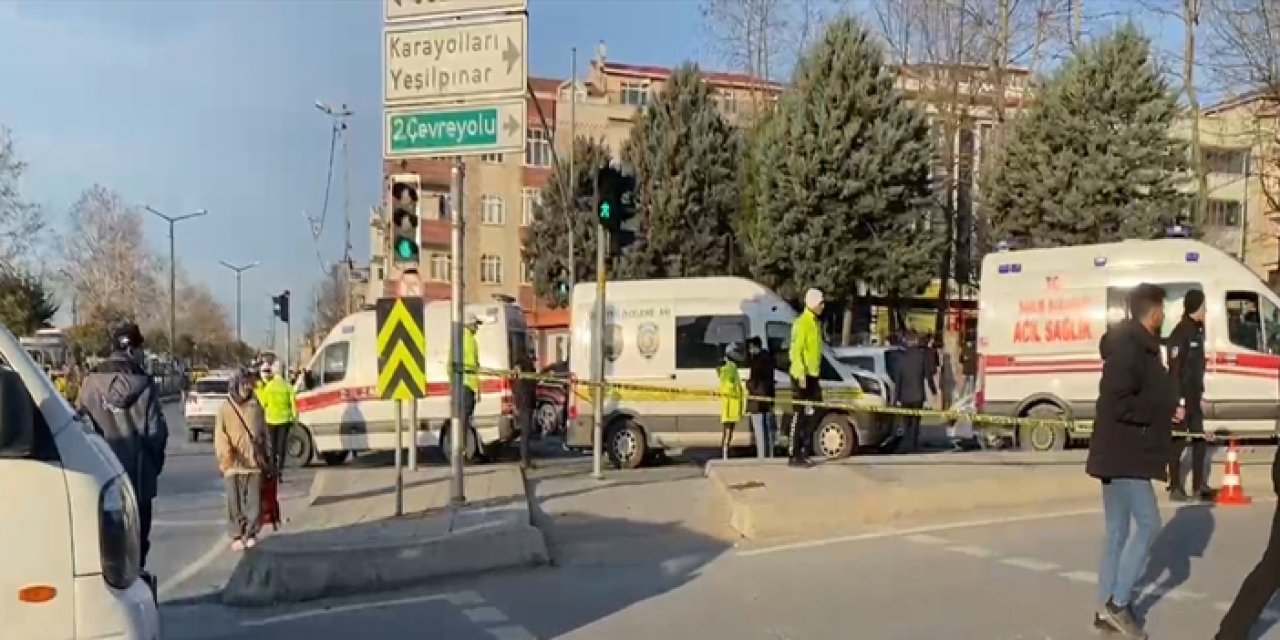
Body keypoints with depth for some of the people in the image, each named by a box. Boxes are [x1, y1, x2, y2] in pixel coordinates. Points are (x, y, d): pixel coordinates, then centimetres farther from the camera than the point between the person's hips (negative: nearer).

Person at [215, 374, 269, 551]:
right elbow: (220, 436, -4)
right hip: (233, 464, -2)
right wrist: (226, 456, -19)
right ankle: (237, 536, 12)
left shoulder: (256, 408, 9)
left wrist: (266, 458, 14)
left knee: (254, 501, 4)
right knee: (235, 502, 3)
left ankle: (251, 533, 17)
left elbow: (264, 434, 16)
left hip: (254, 463, 2)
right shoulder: (224, 409, 0)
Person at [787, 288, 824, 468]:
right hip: (801, 376, -9)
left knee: (810, 414, 12)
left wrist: (816, 373, 20)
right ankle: (794, 456, -3)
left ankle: (803, 452, 20)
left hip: (812, 375, 9)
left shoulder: (816, 323, 16)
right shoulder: (801, 323, -14)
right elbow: (795, 351, -19)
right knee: (798, 416, -6)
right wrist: (801, 375, -23)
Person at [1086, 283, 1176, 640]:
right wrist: (1165, 411, -14)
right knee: (1148, 524, -8)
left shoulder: (1139, 346, 15)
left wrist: (1166, 410, 6)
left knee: (1118, 533, 11)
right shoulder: (1128, 347, -17)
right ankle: (1118, 602, -1)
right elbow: (1117, 403, -25)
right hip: (1123, 454, -10)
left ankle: (1107, 610, 16)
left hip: (1125, 453, 10)